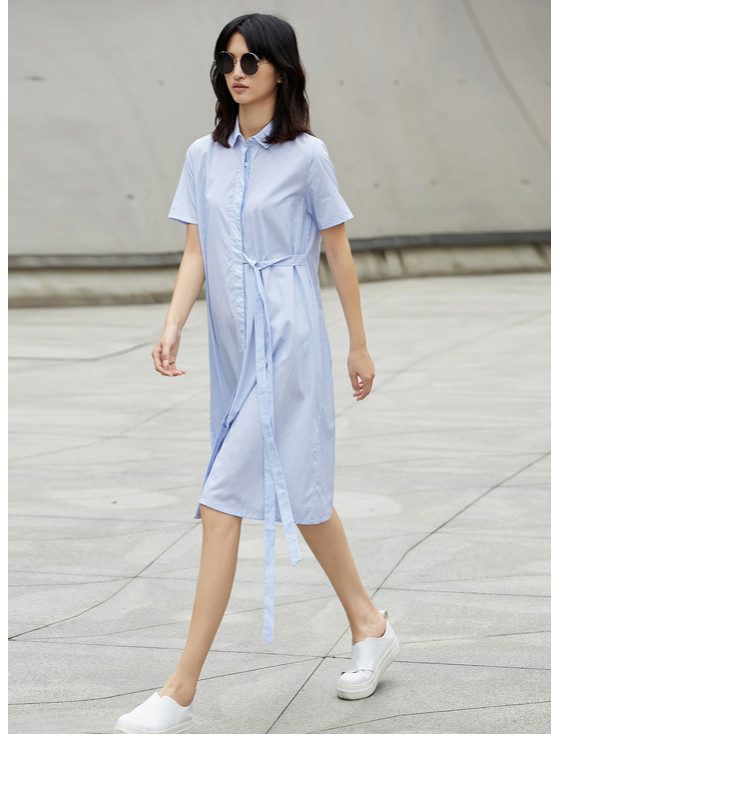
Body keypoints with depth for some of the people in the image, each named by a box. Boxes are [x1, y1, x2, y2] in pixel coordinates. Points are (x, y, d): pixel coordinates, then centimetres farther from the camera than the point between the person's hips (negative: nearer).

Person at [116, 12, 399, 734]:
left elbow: (338, 252, 2)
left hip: (287, 340, -6)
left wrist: (359, 345, 6)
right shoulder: (204, 157, 9)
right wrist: (173, 328, -9)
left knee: (226, 498, -12)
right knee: (297, 489, 13)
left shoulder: (306, 155, -3)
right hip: (232, 342, 6)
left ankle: (181, 691, -10)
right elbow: (195, 253, 6)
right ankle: (369, 626, 31)